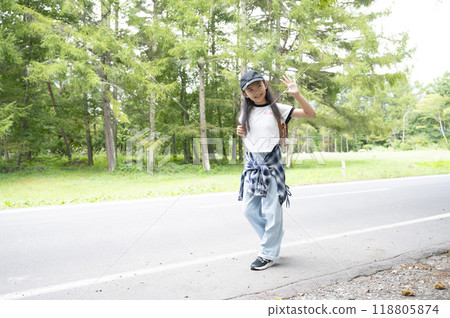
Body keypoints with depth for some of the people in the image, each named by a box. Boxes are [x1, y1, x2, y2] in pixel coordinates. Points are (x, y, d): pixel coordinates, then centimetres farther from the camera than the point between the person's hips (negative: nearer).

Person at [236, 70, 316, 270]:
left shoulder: (275, 109, -3)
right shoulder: (246, 112, 9)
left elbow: (310, 114, -5)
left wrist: (297, 94, -17)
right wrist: (240, 132, 2)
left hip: (271, 161, -4)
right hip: (251, 161, 5)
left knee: (271, 210, -1)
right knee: (249, 209, 7)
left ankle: (268, 254, 14)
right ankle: (272, 237, 30)